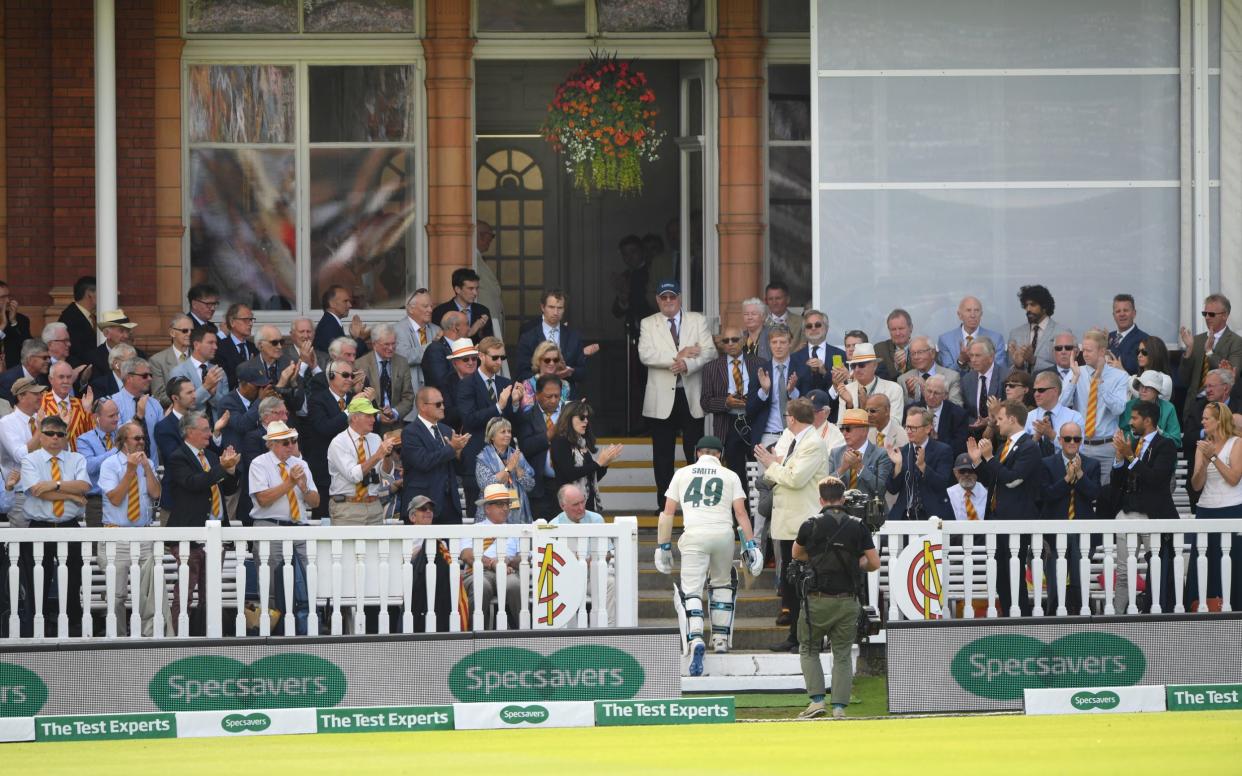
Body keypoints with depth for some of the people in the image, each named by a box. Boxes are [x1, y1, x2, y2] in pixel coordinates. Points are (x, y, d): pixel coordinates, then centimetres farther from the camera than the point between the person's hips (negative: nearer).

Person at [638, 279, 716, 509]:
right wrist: (678, 356, -15)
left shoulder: (697, 321, 9)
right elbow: (645, 355, -8)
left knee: (695, 453, -1)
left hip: (691, 396, 0)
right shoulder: (649, 324, 7)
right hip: (662, 399, 0)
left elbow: (709, 351, -3)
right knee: (663, 455, 3)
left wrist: (688, 363, -20)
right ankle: (664, 505, 7)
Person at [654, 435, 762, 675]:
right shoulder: (730, 476, 14)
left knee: (691, 589, -4)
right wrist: (750, 545, 4)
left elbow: (667, 513, 11)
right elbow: (740, 513, 4)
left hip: (693, 535, -1)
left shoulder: (682, 474, 15)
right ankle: (721, 638, 22)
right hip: (723, 533, 1)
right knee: (723, 584, 23)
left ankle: (695, 639, -27)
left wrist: (663, 546, 15)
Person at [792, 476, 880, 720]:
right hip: (848, 601, 2)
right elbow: (874, 563, 2)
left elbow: (796, 554, 17)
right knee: (842, 655, 10)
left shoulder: (810, 526, -1)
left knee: (809, 649, 14)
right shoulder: (857, 526, 2)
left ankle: (817, 700, 1)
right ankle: (839, 707, 2)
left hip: (818, 599, -2)